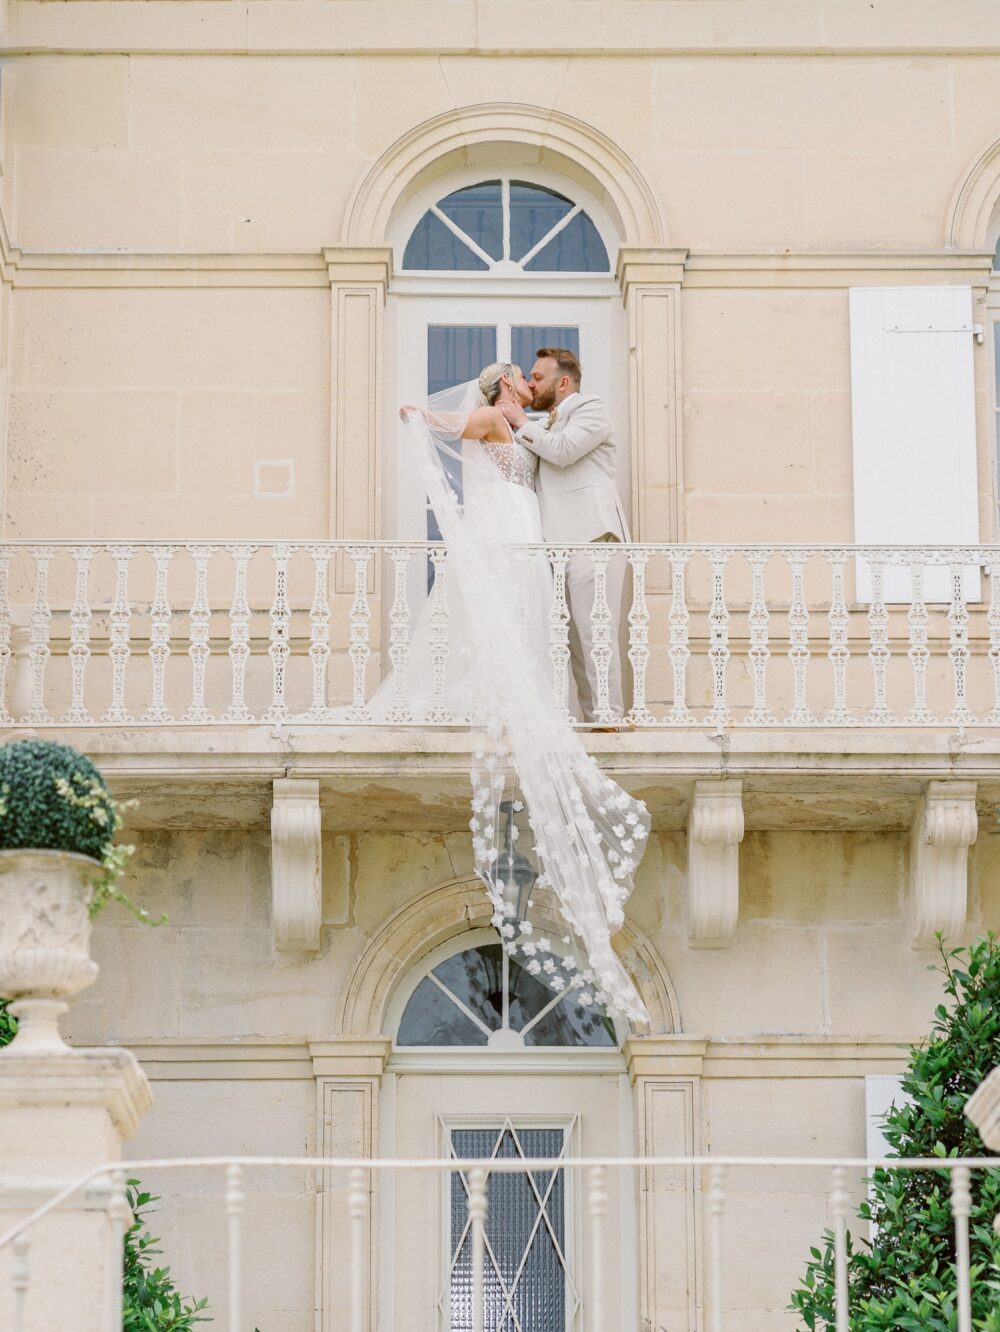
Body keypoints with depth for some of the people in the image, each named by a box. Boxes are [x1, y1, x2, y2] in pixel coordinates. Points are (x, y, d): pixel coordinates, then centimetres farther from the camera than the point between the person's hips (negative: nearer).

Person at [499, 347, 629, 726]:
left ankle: (608, 717, -17)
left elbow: (563, 450, -12)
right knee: (576, 638, 1)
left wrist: (521, 423, 1)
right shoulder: (549, 425, 30)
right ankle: (592, 718, -1)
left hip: (591, 536, -9)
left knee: (594, 632, -14)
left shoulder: (590, 409, 5)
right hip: (561, 543, 9)